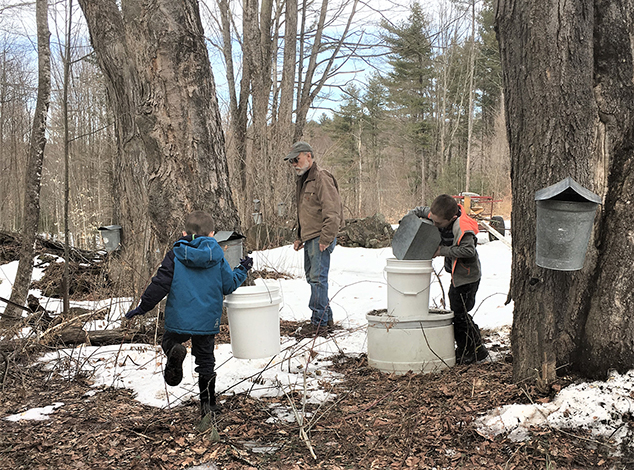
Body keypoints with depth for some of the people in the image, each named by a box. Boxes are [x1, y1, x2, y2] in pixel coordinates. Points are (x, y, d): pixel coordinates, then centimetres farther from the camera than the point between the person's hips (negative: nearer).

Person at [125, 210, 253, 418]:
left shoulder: (175, 255, -2)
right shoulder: (217, 256, 0)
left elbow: (160, 283, -5)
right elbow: (229, 285, 5)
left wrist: (143, 307, 4)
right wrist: (243, 270, 23)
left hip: (179, 319, -1)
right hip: (207, 321, 1)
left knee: (169, 342, 22)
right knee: (205, 360, 13)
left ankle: (174, 352, -14)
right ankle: (208, 403, 14)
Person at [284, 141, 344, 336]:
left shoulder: (322, 179, -13)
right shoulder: (303, 180, 18)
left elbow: (333, 213, -20)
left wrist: (325, 239, -20)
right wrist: (299, 237, 23)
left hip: (320, 239, -10)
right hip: (309, 239, 10)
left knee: (318, 279, -9)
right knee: (312, 278, 13)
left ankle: (319, 322, -3)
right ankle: (327, 319, 22)